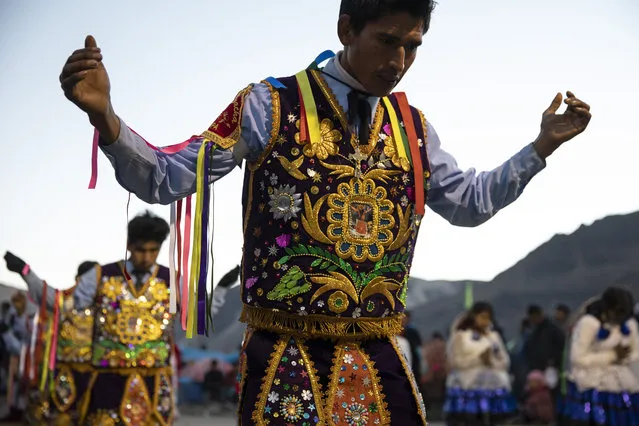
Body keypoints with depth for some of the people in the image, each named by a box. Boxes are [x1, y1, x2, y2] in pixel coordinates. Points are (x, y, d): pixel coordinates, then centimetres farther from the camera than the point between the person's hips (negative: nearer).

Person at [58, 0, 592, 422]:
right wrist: (104, 116, -21)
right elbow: (163, 180, -5)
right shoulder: (269, 107, -5)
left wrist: (544, 145, 20)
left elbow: (471, 202, 26)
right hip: (287, 360, -4)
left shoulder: (413, 128, 10)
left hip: (380, 360, 5)